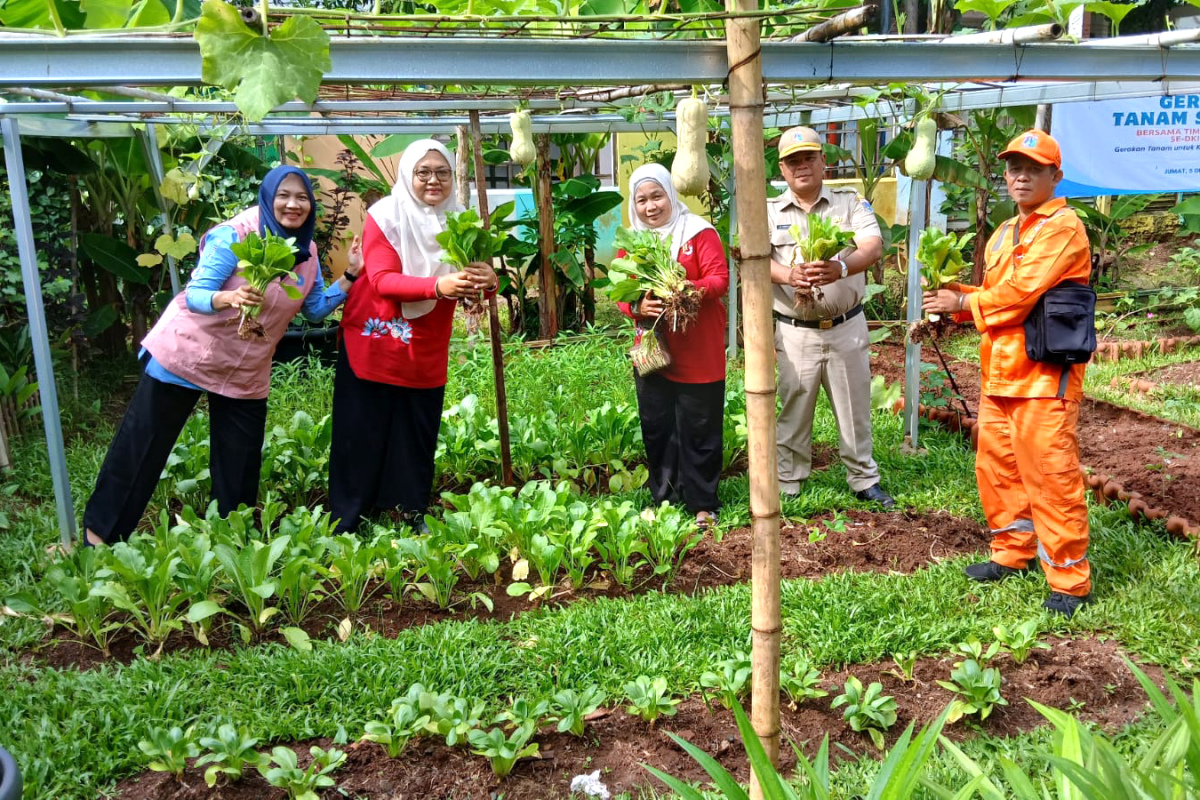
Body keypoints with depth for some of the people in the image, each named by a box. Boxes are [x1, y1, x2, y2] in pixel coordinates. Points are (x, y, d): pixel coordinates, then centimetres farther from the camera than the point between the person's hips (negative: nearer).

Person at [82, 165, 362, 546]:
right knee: (142, 445, 3)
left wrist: (350, 274, -6)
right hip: (185, 354, -5)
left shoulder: (307, 252, 1)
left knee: (241, 462, 9)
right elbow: (195, 294, -20)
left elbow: (316, 309, 6)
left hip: (245, 373, 5)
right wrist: (230, 297, -41)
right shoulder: (234, 235, -18)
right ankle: (101, 530, 17)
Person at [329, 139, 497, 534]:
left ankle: (414, 519, 26)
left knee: (418, 440, 12)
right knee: (362, 439, 4)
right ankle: (345, 526, 16)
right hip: (373, 346, -4)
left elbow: (465, 281, -3)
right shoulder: (385, 215, -12)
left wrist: (484, 281, -29)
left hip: (426, 353, 4)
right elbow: (382, 280, -23)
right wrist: (438, 285, -39)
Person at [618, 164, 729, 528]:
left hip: (698, 353, -4)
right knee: (656, 428, 10)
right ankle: (664, 498, 23)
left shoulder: (699, 232, -4)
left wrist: (691, 290, -30)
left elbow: (719, 278, -10)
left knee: (699, 429, 2)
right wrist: (637, 306, -17)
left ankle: (702, 504, 13)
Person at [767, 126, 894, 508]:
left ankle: (865, 480, 27)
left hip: (846, 327, 0)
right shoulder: (770, 212, 4)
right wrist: (789, 275, -32)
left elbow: (874, 246, -14)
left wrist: (841, 268, -36)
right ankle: (787, 486, 22)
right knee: (793, 413, 9)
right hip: (794, 332, 0)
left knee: (855, 409, 11)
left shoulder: (851, 203, 2)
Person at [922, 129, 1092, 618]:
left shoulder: (1062, 228, -10)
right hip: (999, 374, 9)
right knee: (996, 466, 15)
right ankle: (1013, 553, 32)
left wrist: (963, 302, -7)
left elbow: (1020, 293, -19)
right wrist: (954, 302, 3)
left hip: (1043, 376, -9)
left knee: (1051, 476, -6)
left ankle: (1069, 580, 5)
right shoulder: (1005, 233, 19)